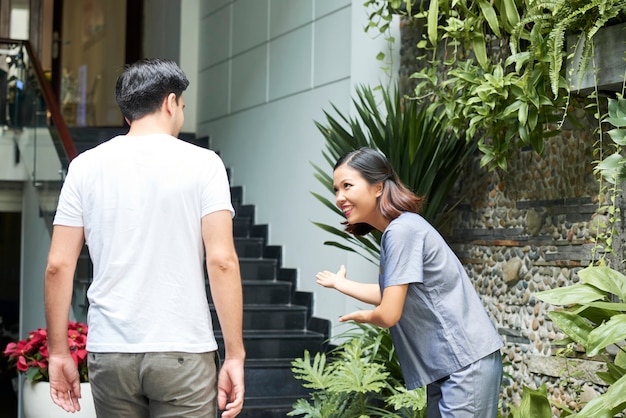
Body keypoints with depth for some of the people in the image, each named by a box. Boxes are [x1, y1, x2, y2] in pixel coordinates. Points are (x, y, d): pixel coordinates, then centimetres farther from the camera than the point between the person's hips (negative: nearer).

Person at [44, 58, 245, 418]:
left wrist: (59, 353, 10)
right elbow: (222, 261, -9)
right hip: (183, 352, -3)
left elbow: (58, 266, 2)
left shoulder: (86, 166, 6)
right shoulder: (202, 163, -2)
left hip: (110, 353, 3)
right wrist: (235, 356, -6)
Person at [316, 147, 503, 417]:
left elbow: (389, 314, -21)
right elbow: (391, 294, 24)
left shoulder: (403, 230, -18)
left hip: (467, 362, -10)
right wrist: (340, 283, 38)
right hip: (446, 366, 10)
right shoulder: (393, 231, 11)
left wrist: (362, 316, 2)